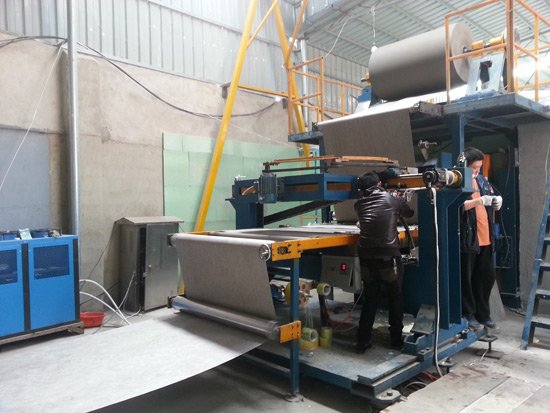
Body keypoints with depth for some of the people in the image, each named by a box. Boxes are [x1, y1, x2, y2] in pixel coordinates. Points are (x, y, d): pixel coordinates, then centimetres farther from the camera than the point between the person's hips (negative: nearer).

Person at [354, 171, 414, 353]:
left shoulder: (359, 204, 9)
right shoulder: (392, 200, 3)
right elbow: (409, 213, 18)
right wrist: (401, 202, 38)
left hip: (366, 257, 3)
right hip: (388, 256, -2)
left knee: (370, 299, 14)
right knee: (395, 297, 16)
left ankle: (363, 341, 15)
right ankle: (396, 339, 23)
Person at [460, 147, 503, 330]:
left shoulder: (482, 180, 14)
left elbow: (491, 202, 23)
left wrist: (497, 201, 1)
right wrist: (478, 201, -30)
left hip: (485, 237, 7)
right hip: (467, 238, -7)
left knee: (487, 277, 13)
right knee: (466, 279, 2)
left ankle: (483, 313, 26)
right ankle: (468, 314, 15)